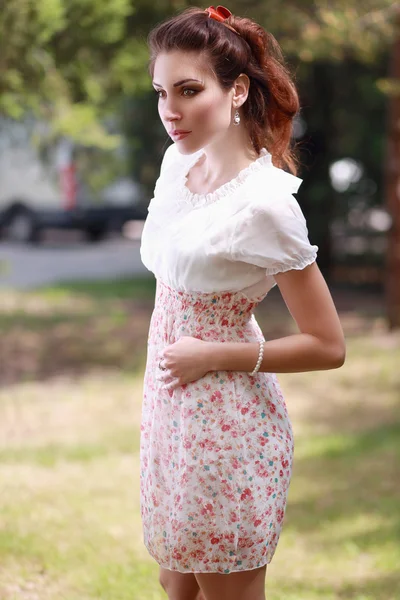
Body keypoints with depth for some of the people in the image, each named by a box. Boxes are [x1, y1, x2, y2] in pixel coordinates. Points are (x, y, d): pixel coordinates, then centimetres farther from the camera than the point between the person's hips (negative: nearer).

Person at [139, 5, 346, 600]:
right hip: (169, 411, 8)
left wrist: (214, 356, -18)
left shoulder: (265, 202, -22)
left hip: (228, 423, -7)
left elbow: (328, 346, -17)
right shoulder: (179, 160, 1)